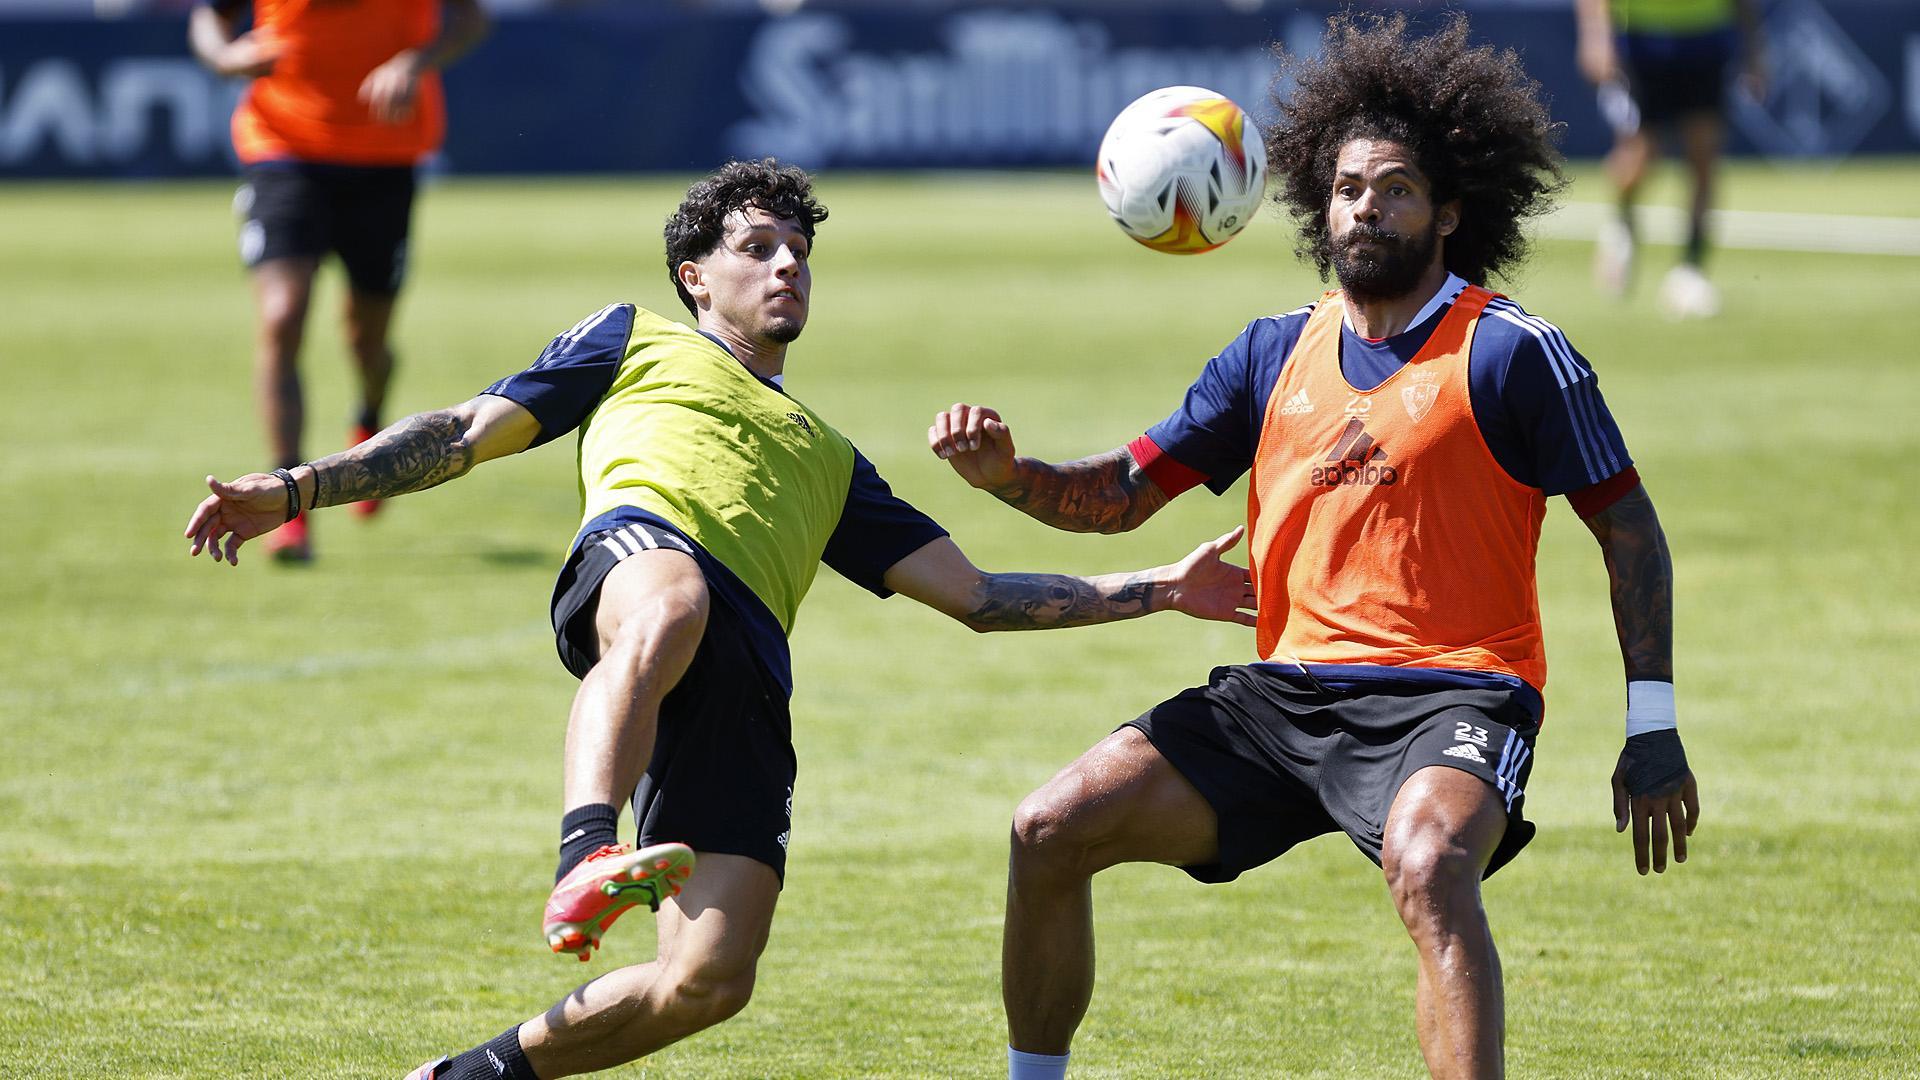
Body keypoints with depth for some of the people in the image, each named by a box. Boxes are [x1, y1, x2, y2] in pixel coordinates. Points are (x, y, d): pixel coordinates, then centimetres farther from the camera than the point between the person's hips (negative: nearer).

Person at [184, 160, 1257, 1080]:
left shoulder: (827, 458, 41)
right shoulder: (638, 341, 32)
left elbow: (974, 594, 36)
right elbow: (466, 434, 25)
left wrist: (1159, 589, 28)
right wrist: (296, 491, 12)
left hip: (747, 678, 4)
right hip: (641, 548, -4)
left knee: (712, 979, -15)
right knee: (674, 604, -45)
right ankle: (587, 862, -60)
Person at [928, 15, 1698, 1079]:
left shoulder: (1510, 353, -4)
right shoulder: (1276, 354, 12)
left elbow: (1629, 530, 0)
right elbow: (1122, 493, 14)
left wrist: (1652, 731, -5)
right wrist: (1008, 474, -7)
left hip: (1451, 696, -6)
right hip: (1285, 694, 6)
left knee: (1428, 861, -39)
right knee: (1052, 828, -4)